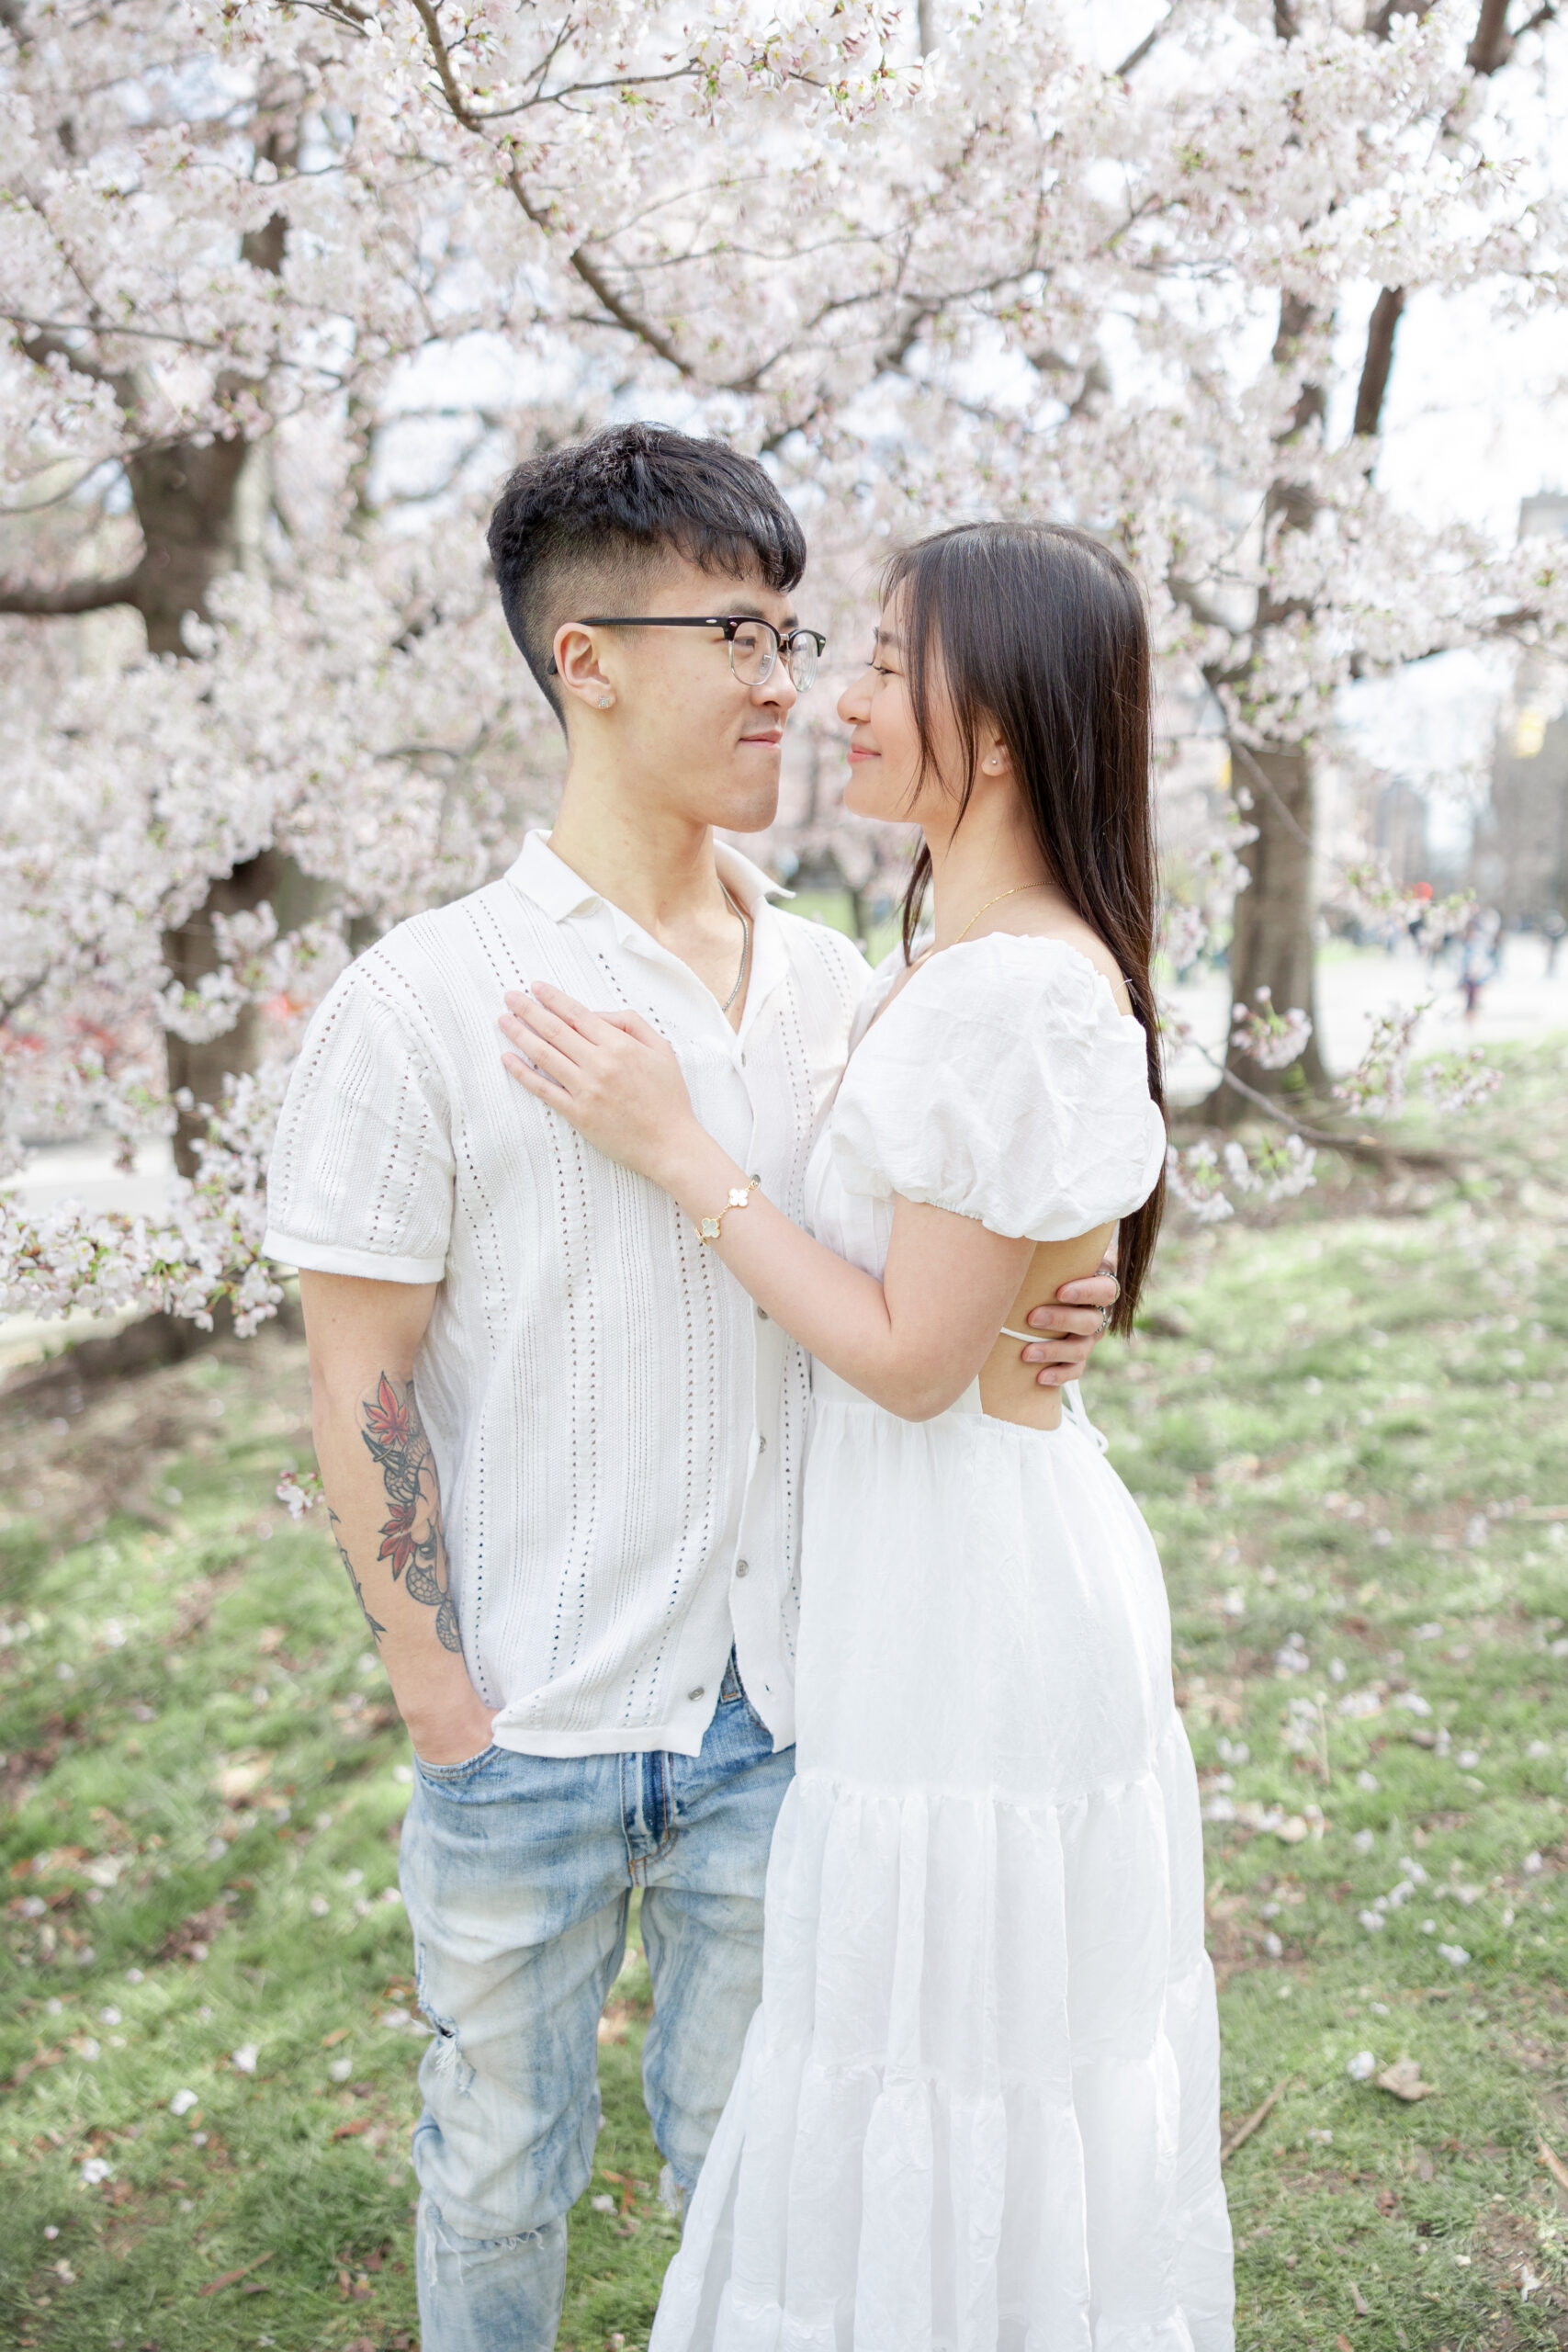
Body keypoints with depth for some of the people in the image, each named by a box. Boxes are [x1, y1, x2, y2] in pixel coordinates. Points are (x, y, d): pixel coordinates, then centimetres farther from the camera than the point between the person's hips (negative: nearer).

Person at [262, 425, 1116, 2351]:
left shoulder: (834, 989, 1)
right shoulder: (426, 1004, -12)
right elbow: (359, 1394, -10)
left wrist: (1027, 1329, -11)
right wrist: (433, 1687, -10)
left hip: (775, 1705, 4)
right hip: (528, 1729, -3)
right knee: (500, 2169, 18)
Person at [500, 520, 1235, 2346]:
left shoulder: (1021, 993, -24)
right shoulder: (949, 966, 7)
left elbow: (915, 1358, -21)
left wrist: (676, 1149, -17)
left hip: (975, 1599, -9)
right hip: (941, 1576, 9)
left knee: (964, 2079, 10)